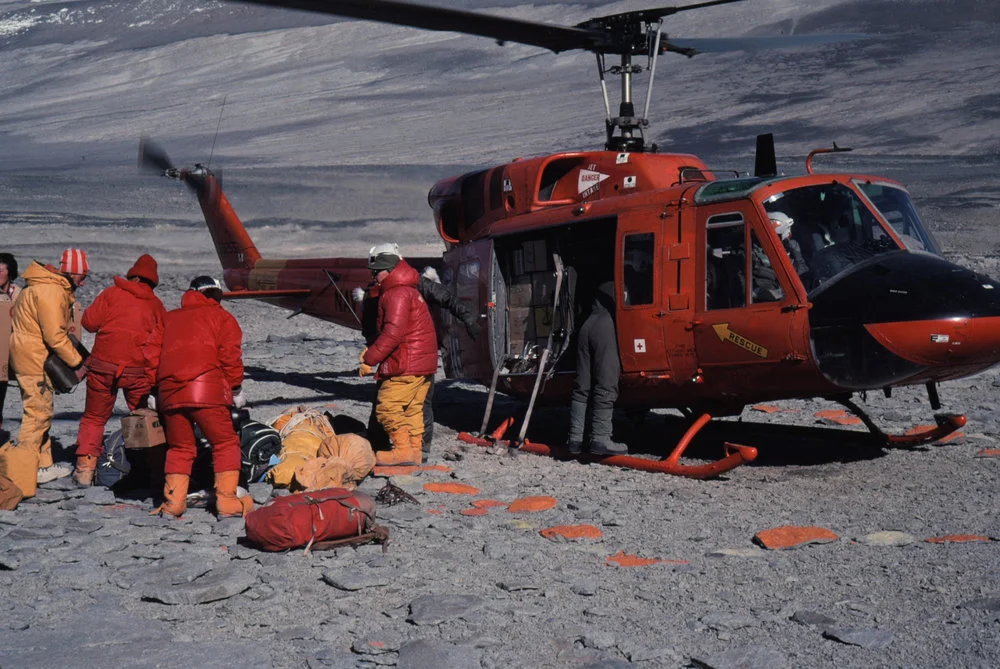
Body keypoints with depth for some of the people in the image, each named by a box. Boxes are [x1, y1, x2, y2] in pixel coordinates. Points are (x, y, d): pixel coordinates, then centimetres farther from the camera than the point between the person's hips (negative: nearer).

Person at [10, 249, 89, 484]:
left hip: (35, 356, 11)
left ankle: (44, 464, 24)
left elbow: (59, 329, 12)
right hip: (33, 357, -11)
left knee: (42, 411, 15)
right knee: (39, 410, -7)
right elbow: (55, 336, -24)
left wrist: (75, 357, 3)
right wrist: (77, 362, -16)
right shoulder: (51, 291, -22)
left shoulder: (58, 287, 10)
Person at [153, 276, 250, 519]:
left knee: (179, 448, 17)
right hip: (207, 390, -4)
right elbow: (230, 356, 3)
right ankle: (226, 501, 0)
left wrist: (158, 388, 21)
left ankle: (173, 501, 8)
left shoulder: (169, 318, 25)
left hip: (169, 391, 4)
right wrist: (236, 389, 10)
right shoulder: (221, 317, 13)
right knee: (225, 444, 7)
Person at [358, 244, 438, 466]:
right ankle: (415, 451, 16)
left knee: (387, 406, -7)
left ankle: (403, 450, -7)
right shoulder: (408, 290, 20)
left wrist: (370, 359, -19)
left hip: (407, 365, -10)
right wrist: (372, 350, 13)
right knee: (412, 408, 13)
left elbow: (393, 332, -23)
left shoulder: (398, 294, -14)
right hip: (424, 364, 10)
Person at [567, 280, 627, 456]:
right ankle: (600, 439, -14)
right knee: (605, 388, -8)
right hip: (607, 329, -6)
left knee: (581, 387, 6)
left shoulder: (603, 289, 34)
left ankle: (575, 439, 3)